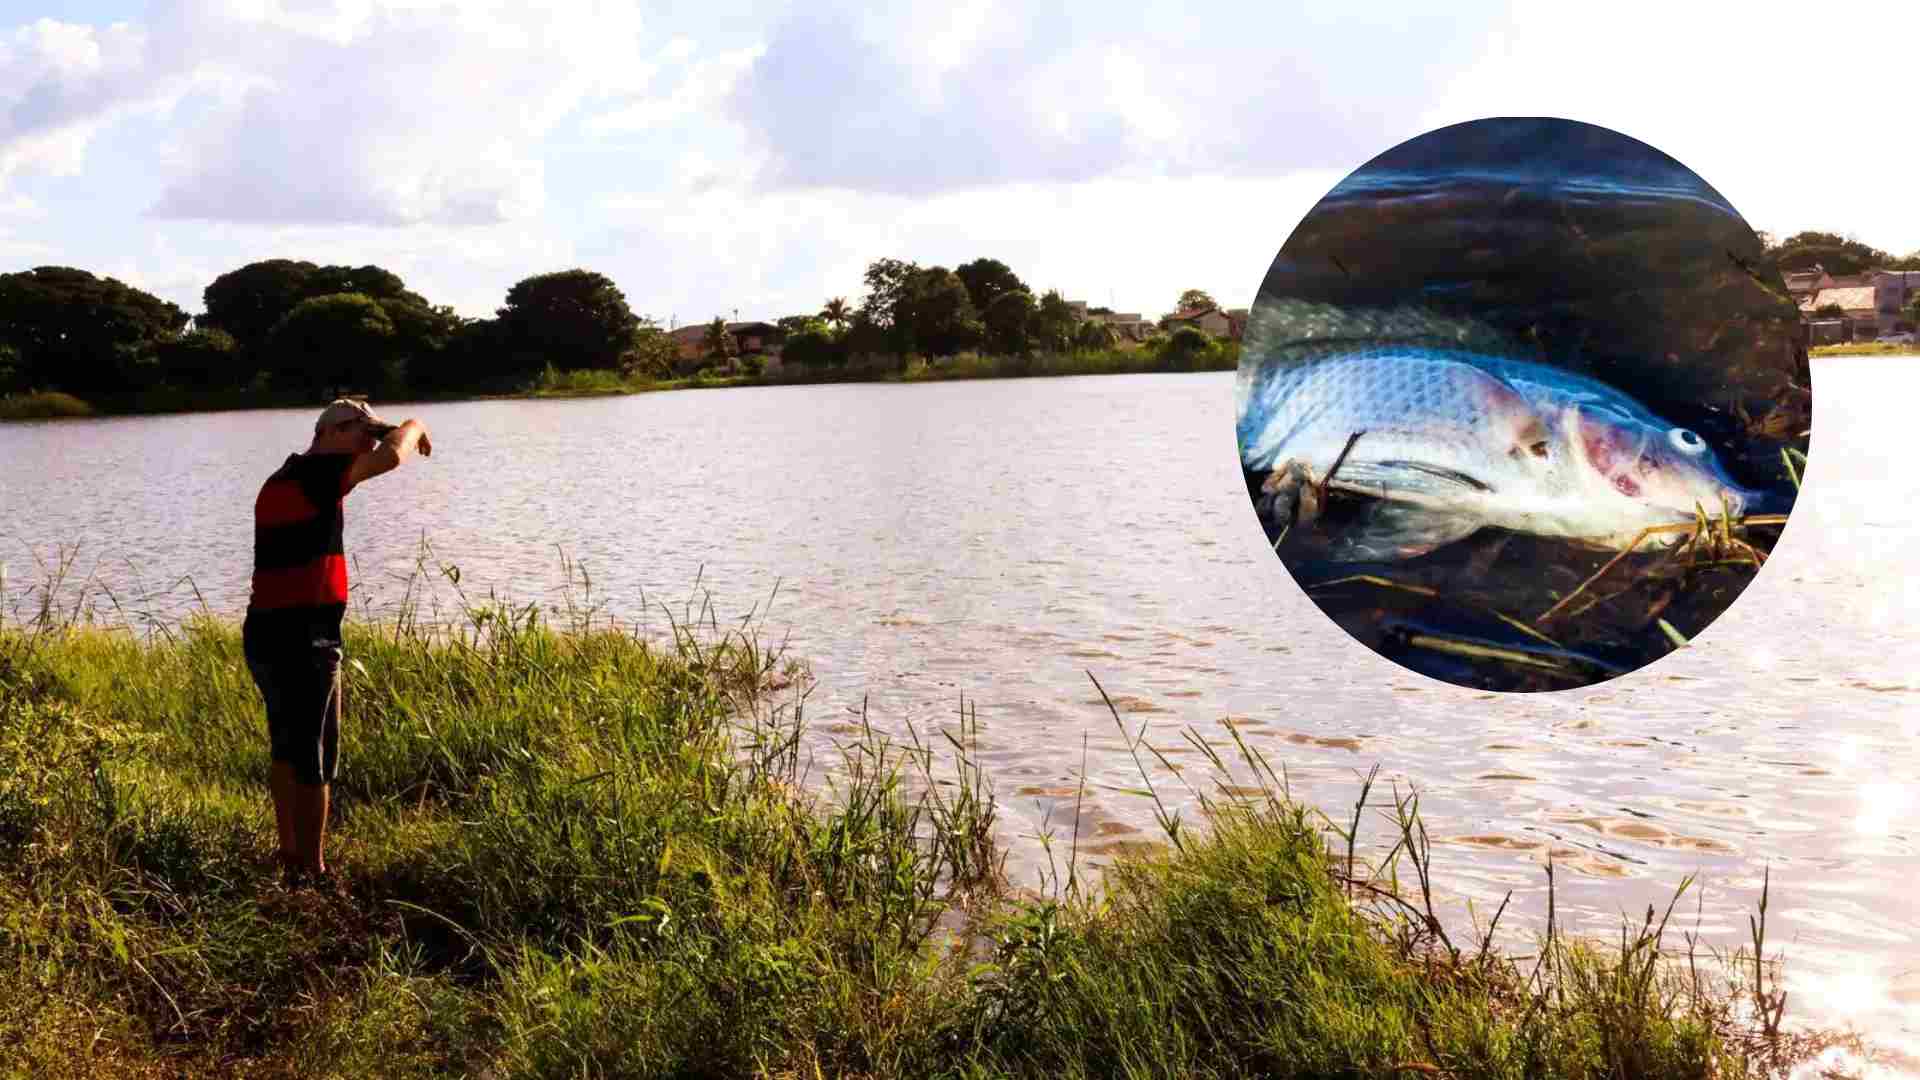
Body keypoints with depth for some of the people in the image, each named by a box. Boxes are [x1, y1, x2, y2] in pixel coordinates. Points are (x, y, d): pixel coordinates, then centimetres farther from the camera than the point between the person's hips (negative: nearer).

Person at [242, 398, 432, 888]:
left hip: (265, 634, 10)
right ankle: (312, 872, 6)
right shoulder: (313, 472, -12)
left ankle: (291, 861, 27)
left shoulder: (281, 482, 18)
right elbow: (392, 456, -26)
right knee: (315, 762, -1)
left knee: (287, 752, 18)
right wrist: (414, 426, -3)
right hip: (301, 639, -10)